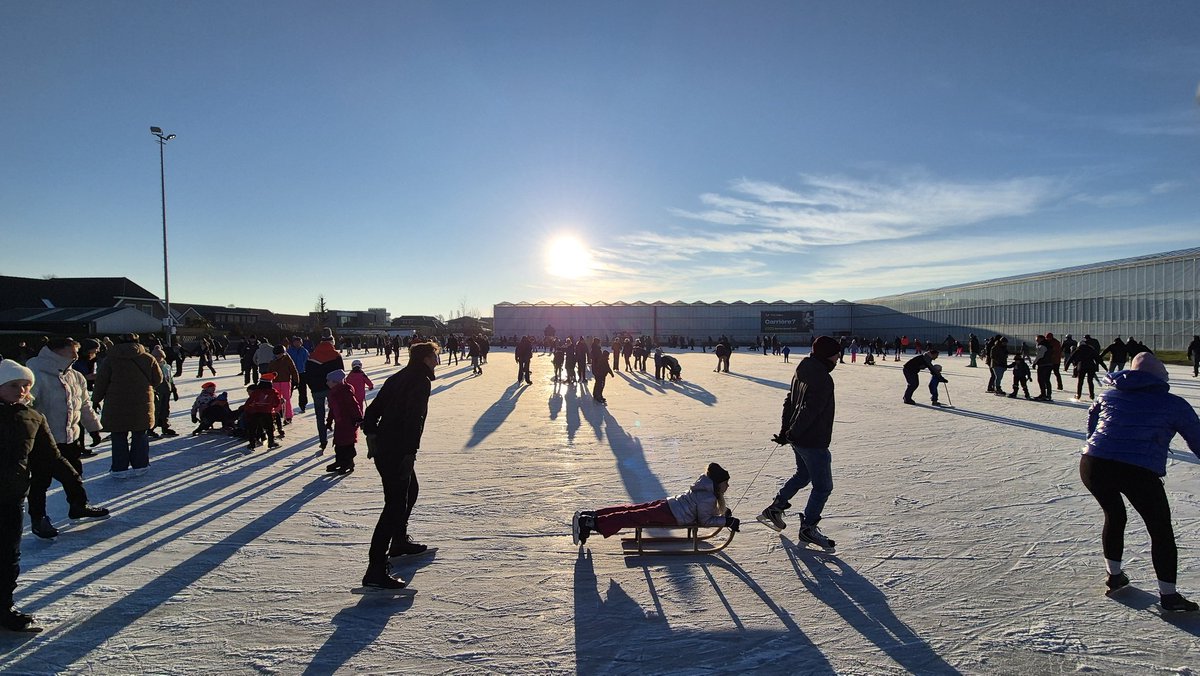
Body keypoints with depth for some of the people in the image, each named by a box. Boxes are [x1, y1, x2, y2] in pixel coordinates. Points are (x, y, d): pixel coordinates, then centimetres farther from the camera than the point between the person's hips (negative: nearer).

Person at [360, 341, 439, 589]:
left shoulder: (397, 378, 16)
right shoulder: (421, 381, -11)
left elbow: (372, 410, 15)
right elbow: (414, 419, -22)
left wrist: (372, 436, 14)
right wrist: (410, 453, -22)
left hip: (382, 448, 10)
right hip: (397, 452, -10)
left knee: (410, 489, 27)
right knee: (395, 505, -8)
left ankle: (399, 540, 42)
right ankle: (376, 570, -9)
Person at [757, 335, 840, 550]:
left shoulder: (801, 373, 7)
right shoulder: (823, 379, -23)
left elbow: (789, 401, 13)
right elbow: (809, 411, -26)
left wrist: (785, 429, 15)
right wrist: (790, 435, -18)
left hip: (798, 439, 9)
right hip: (814, 442, -9)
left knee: (803, 474, 28)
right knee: (823, 486, 6)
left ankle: (775, 507, 30)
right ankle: (808, 527, 17)